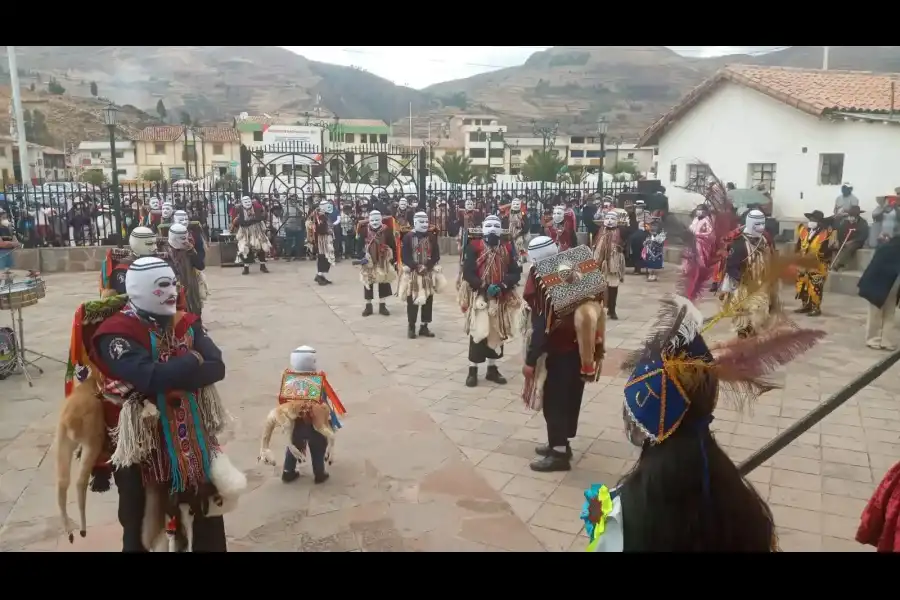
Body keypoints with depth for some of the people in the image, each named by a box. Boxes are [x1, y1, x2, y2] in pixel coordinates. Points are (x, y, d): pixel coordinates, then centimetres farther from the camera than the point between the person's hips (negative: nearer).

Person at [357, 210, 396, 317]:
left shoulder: (387, 230, -9)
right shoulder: (364, 230, -8)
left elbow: (392, 245, -3)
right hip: (368, 261, 0)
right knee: (368, 283, 7)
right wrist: (361, 257, -15)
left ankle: (382, 306, 19)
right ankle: (368, 306, 19)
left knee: (384, 283, 6)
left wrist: (393, 259, -3)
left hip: (383, 261, 0)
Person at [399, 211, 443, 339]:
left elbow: (436, 255, 1)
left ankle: (424, 327, 18)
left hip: (429, 273, 3)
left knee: (428, 301, 7)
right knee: (412, 301, 1)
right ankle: (411, 327, 14)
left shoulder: (432, 236, 4)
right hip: (412, 273, -3)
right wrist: (416, 267, -17)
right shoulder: (408, 237, -4)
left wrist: (427, 266, -13)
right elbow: (404, 256, -8)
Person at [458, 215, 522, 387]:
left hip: (502, 297, 4)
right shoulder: (474, 246, -6)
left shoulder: (508, 247, 4)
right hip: (479, 295, -4)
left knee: (498, 332, 12)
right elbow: (467, 273, -11)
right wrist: (484, 286, -20)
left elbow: (516, 272, 1)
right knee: (478, 333, -6)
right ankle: (472, 370, 6)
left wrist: (503, 285, -16)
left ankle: (492, 368, 25)